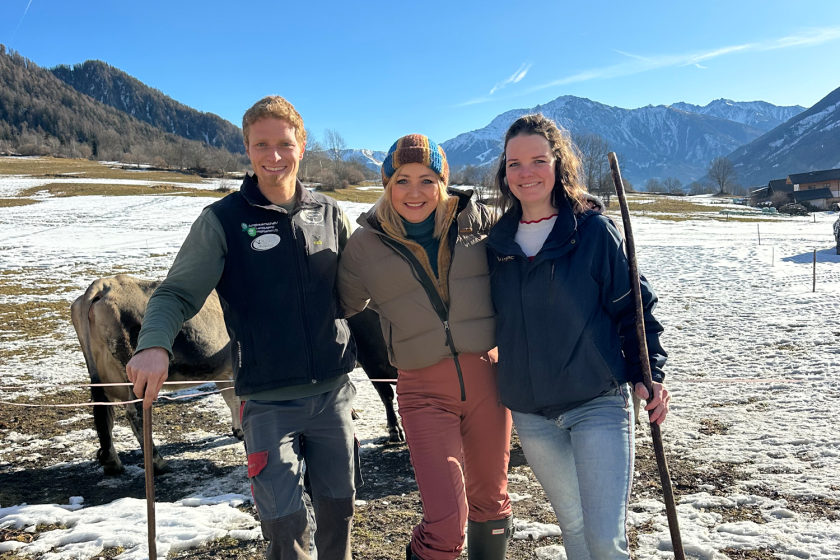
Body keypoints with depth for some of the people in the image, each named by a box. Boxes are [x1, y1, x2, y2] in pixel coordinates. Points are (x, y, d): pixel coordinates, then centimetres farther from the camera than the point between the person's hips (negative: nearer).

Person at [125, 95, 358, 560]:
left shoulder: (329, 214, 3)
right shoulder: (223, 220, -6)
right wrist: (154, 344, -28)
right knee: (284, 522, -2)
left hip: (334, 391, 3)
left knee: (339, 507, 16)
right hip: (268, 400, -3)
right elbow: (177, 293, -10)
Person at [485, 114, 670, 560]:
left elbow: (634, 305, -3)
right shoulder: (497, 242, 4)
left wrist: (647, 373, -12)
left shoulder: (595, 231, -7)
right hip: (529, 414, 4)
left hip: (598, 403, -4)